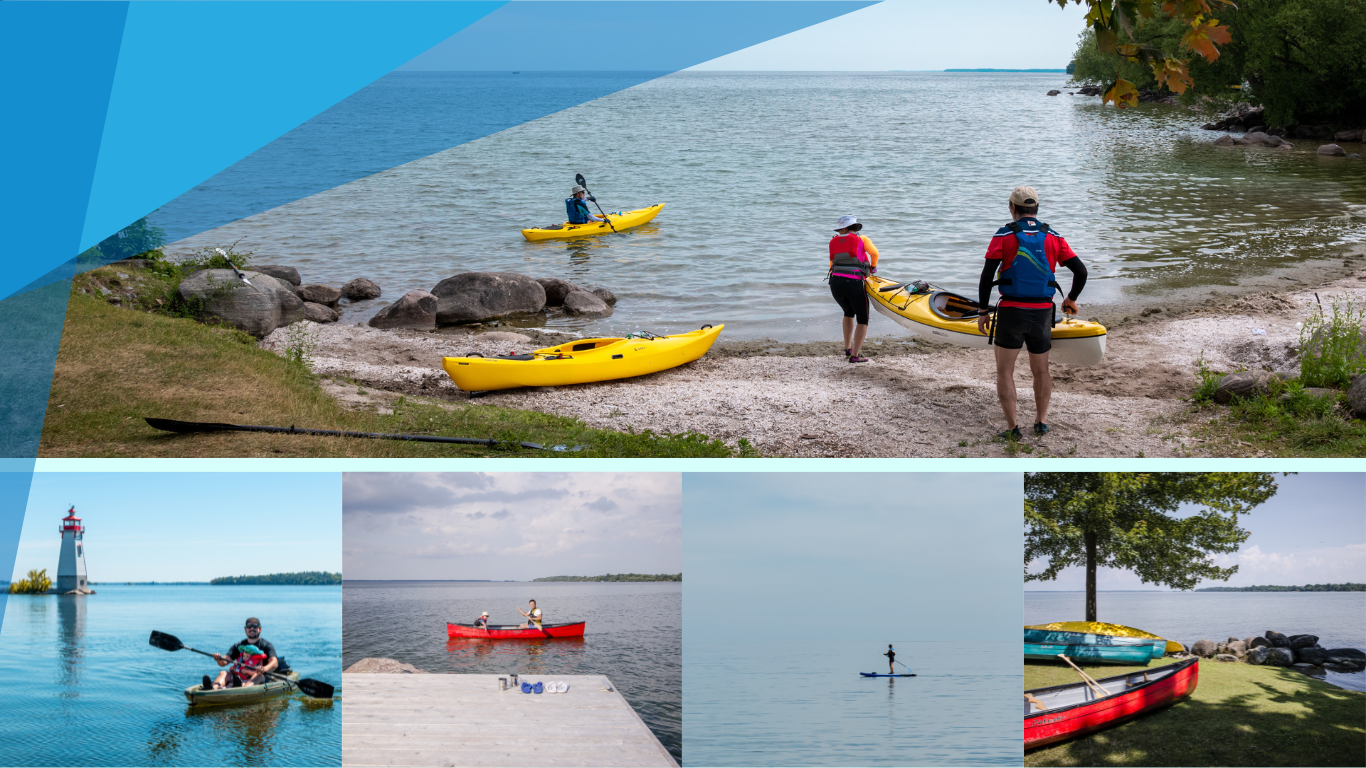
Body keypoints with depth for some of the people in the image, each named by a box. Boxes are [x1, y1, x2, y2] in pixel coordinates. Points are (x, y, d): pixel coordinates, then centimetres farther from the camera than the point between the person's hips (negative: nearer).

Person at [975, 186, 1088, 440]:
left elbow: (987, 277, -8)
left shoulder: (1004, 236, -6)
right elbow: (1081, 271, 3)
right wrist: (1071, 299, 21)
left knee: (1005, 372, 5)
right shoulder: (1053, 238, 3)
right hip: (1043, 313, 3)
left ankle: (1012, 427, -1)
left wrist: (983, 312, 2)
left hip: (1011, 313, -3)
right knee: (1041, 370, 19)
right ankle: (1041, 420, 19)